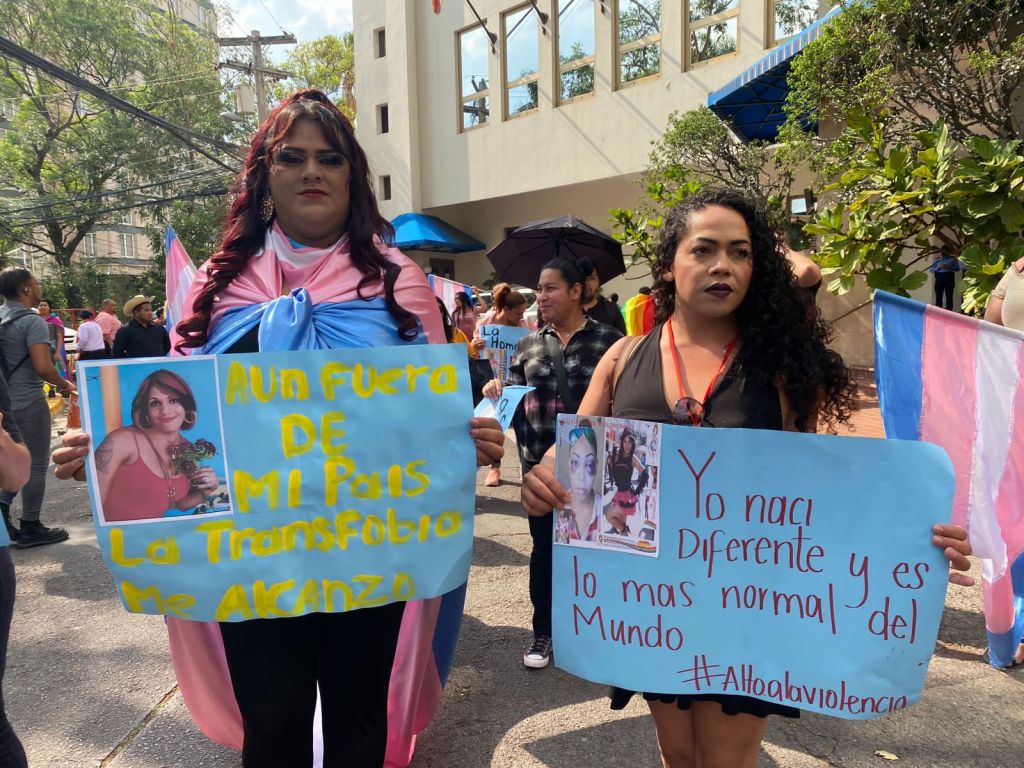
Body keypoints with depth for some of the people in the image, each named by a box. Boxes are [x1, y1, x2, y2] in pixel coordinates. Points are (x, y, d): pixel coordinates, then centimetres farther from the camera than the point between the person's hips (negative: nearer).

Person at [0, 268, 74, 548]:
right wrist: (65, 385, -7)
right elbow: (43, 367, -24)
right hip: (28, 402, -8)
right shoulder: (32, 321, -16)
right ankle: (30, 528, 10)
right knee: (36, 464, 3)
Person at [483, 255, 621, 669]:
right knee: (543, 548, 13)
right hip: (540, 465, 3)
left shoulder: (608, 340, -3)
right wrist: (497, 391, -12)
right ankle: (543, 632, 29)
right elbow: (514, 398, 9)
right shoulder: (528, 344, 7)